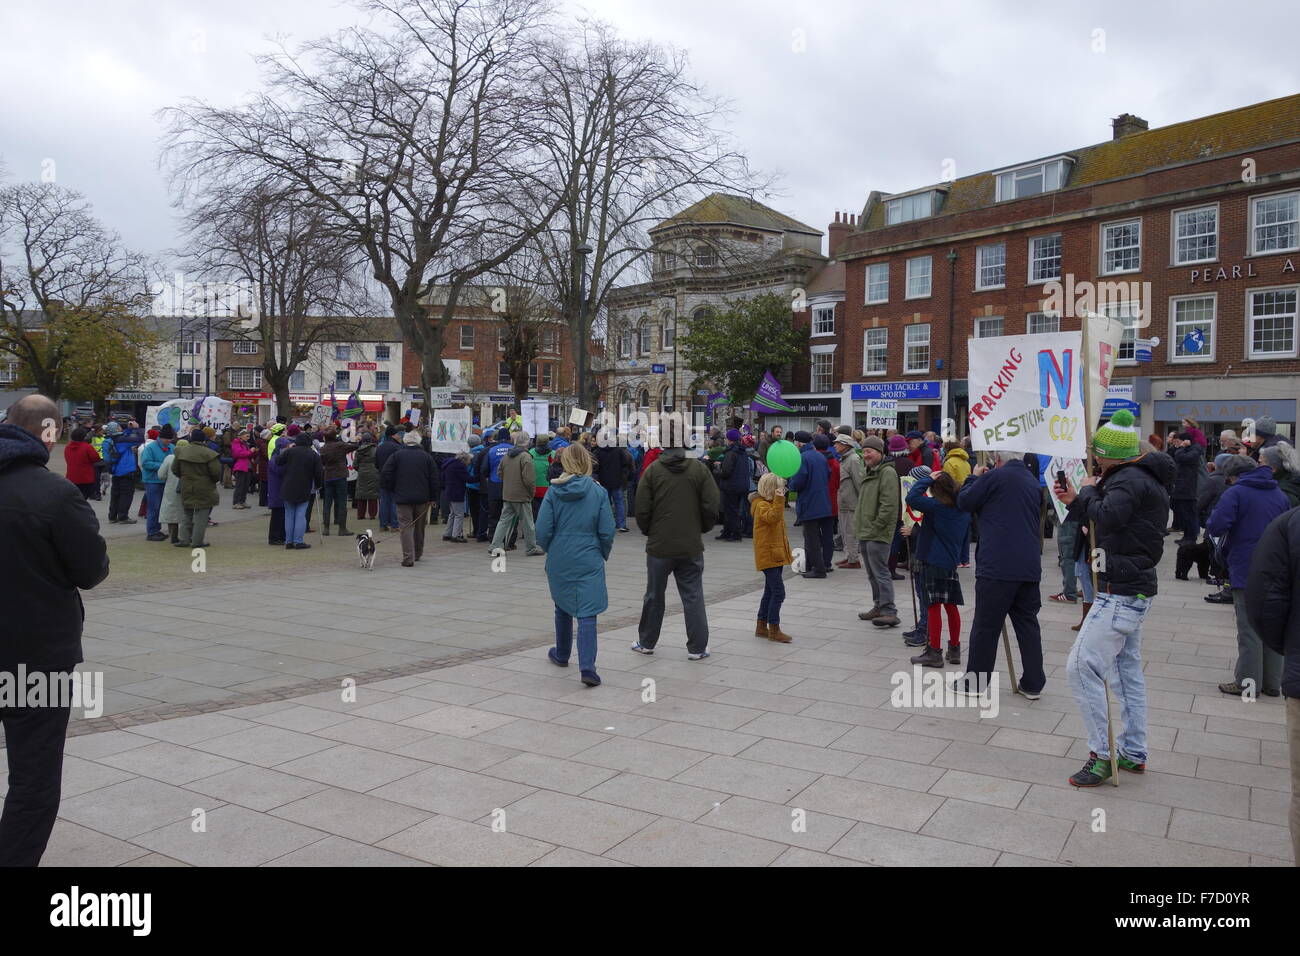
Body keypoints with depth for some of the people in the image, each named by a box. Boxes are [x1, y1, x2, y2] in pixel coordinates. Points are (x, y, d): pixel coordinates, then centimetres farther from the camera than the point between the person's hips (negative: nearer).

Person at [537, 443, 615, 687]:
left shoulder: (553, 492, -4)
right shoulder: (598, 492, -6)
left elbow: (542, 531, -6)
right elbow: (607, 532, -8)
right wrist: (604, 555, 10)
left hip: (559, 560, 2)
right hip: (589, 561, -2)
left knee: (562, 607, 22)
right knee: (587, 614, -3)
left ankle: (562, 655, 39)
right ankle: (587, 667, -15)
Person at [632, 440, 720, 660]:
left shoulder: (652, 470, -7)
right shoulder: (700, 469, -5)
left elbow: (642, 509, -7)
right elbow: (712, 507, -6)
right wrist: (701, 530, 11)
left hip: (659, 545, 0)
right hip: (691, 547, 0)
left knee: (654, 595, 13)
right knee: (693, 596, 7)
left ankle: (646, 643, 26)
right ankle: (697, 648, 8)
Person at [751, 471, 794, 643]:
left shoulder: (771, 503, 18)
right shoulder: (761, 505, -14)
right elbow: (773, 517, -35)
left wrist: (788, 551, 27)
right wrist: (779, 499, -39)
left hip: (776, 555, 10)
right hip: (768, 556, -10)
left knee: (770, 592, 14)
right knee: (778, 592, -11)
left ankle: (761, 627, 22)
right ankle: (774, 630, -5)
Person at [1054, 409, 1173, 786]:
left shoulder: (1130, 480, -18)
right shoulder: (1139, 477, 16)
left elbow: (1108, 517, -35)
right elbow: (1105, 522, 20)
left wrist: (1089, 491, -16)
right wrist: (1076, 502, 6)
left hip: (1121, 592, -11)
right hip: (1135, 589, 11)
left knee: (1082, 667, -11)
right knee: (1128, 669, 17)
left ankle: (1101, 755, -5)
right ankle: (1133, 754, 26)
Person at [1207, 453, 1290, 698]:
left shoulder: (1235, 493, -10)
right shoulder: (1280, 494, 11)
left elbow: (1215, 527, -20)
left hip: (1246, 572, -6)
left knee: (1249, 629, -1)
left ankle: (1248, 683, 3)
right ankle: (1272, 682, 19)